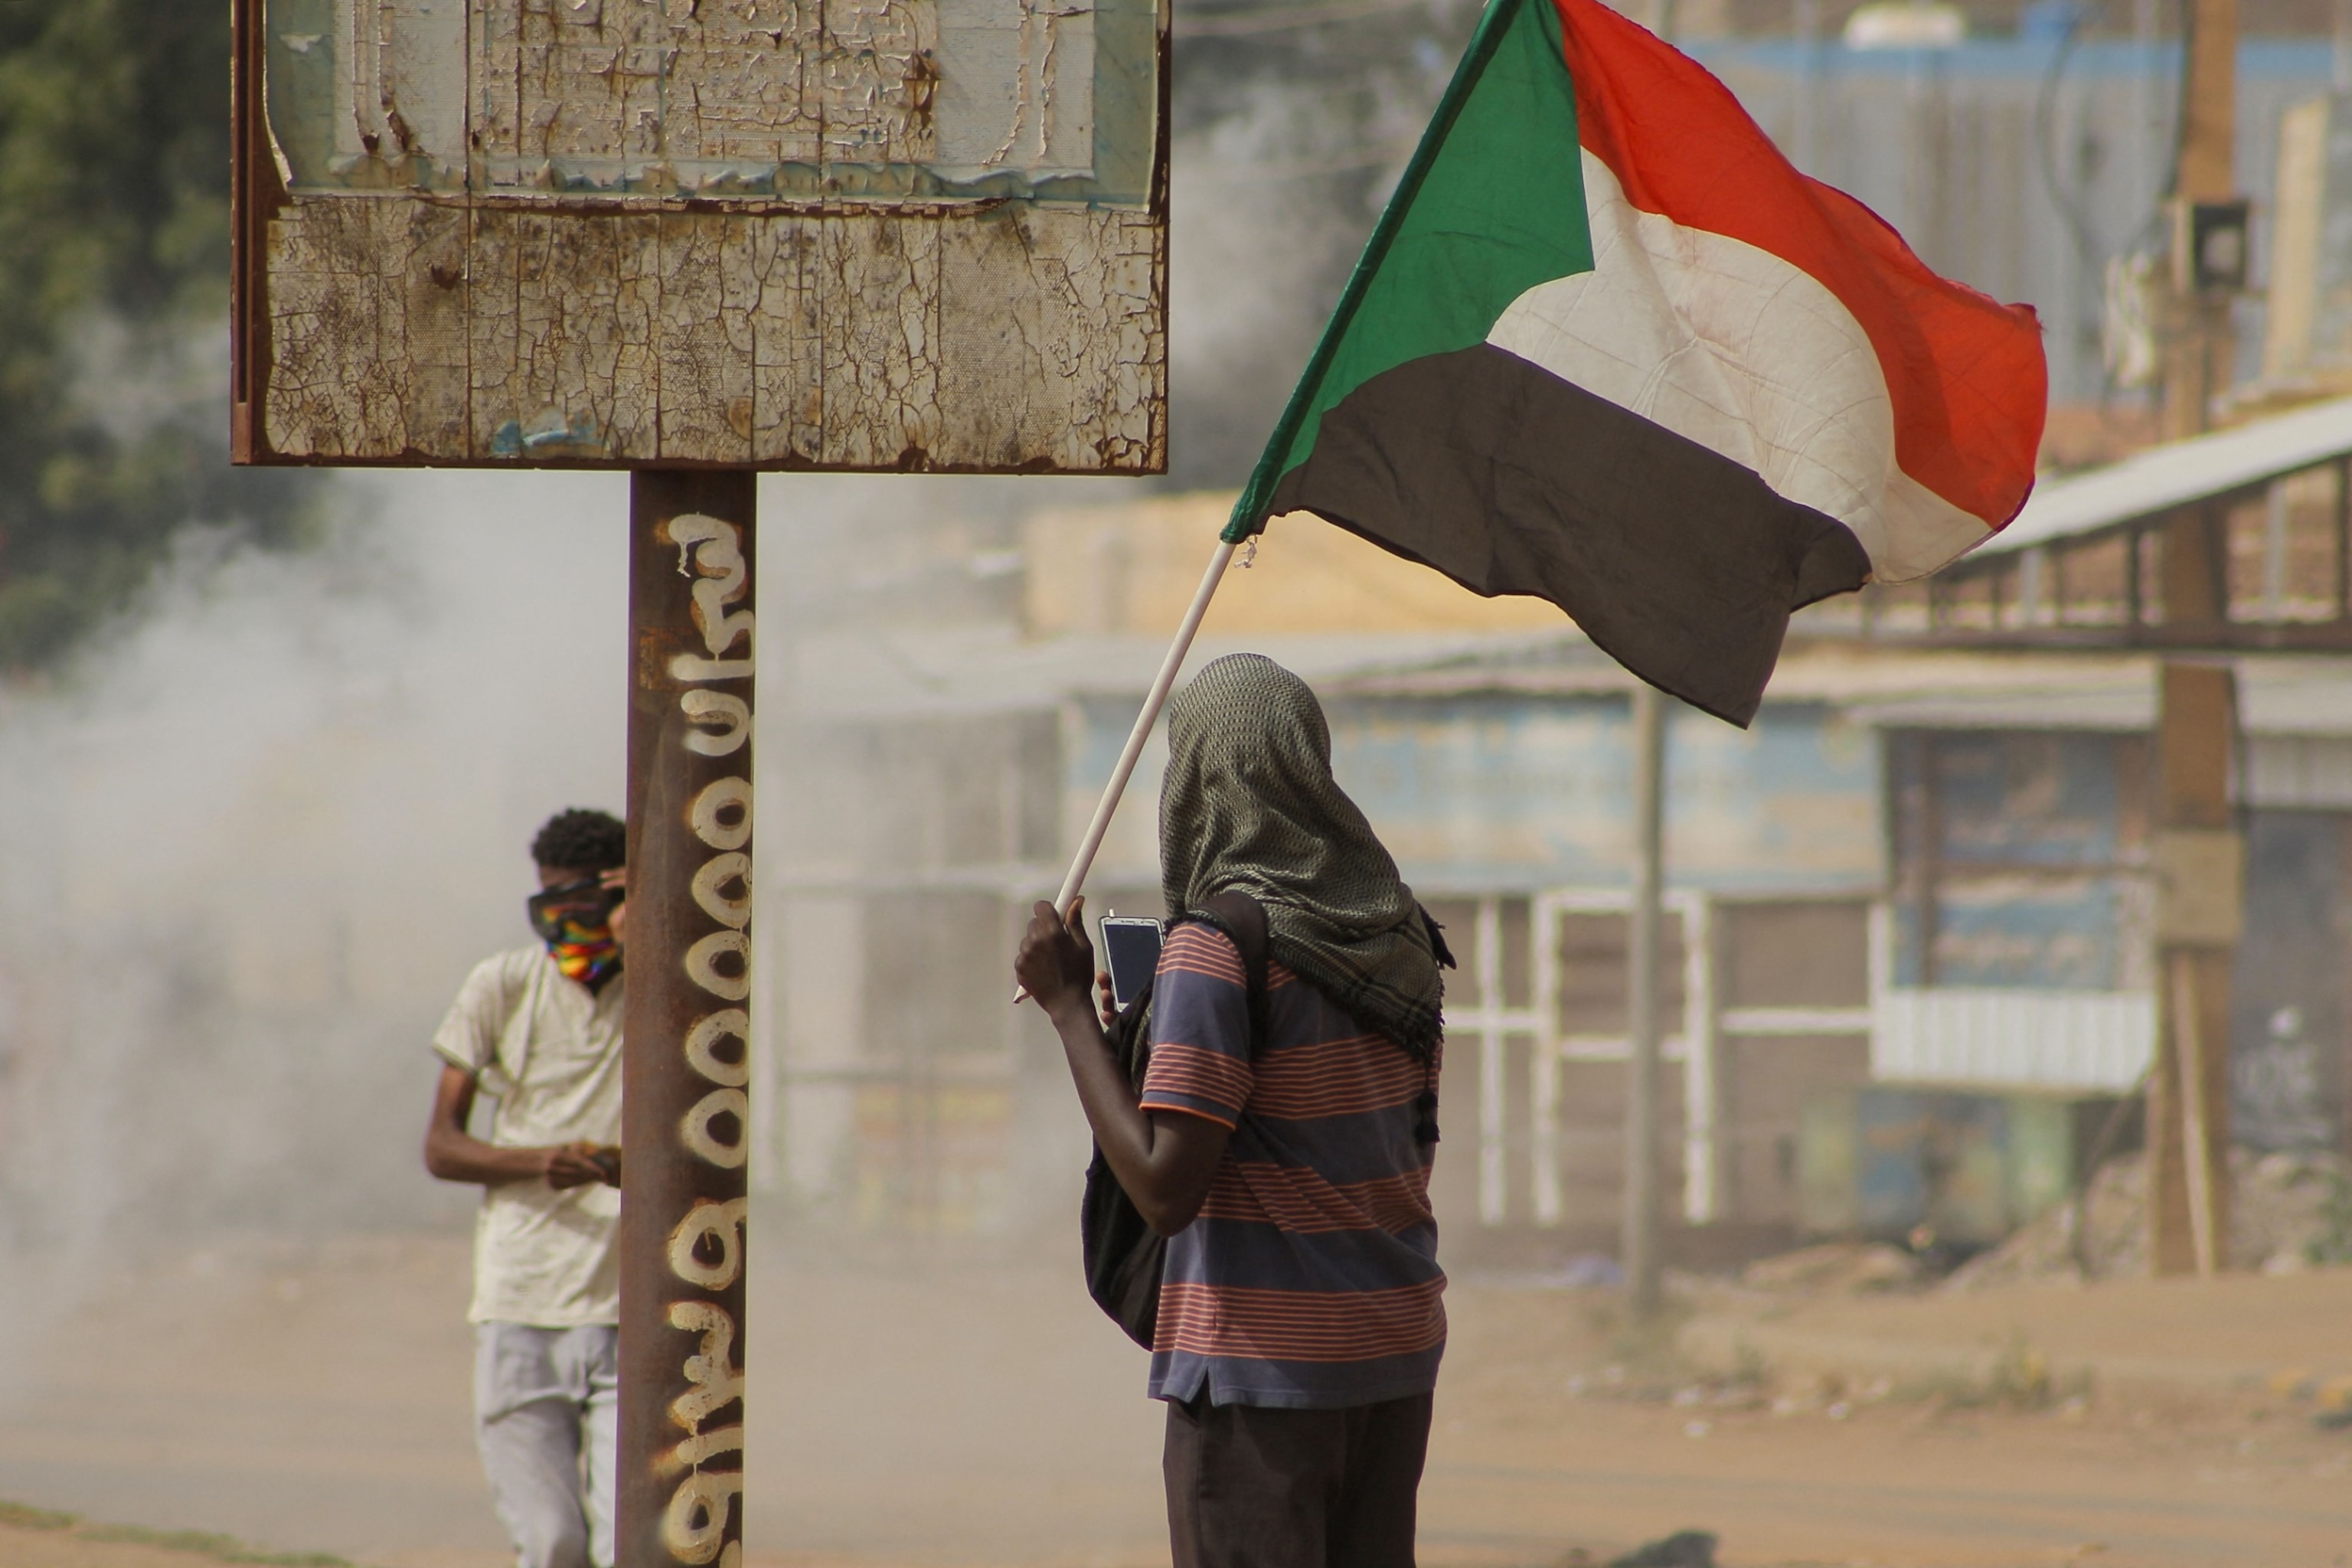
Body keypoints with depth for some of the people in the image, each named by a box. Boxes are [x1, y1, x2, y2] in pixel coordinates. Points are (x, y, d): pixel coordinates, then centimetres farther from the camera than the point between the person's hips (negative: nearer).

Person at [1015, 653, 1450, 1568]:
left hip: (1262, 1363, -7)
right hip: (1396, 1351, 7)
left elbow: (1165, 1191, -19)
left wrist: (1067, 1004, -11)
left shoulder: (1219, 951, -15)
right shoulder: (1399, 936, 7)